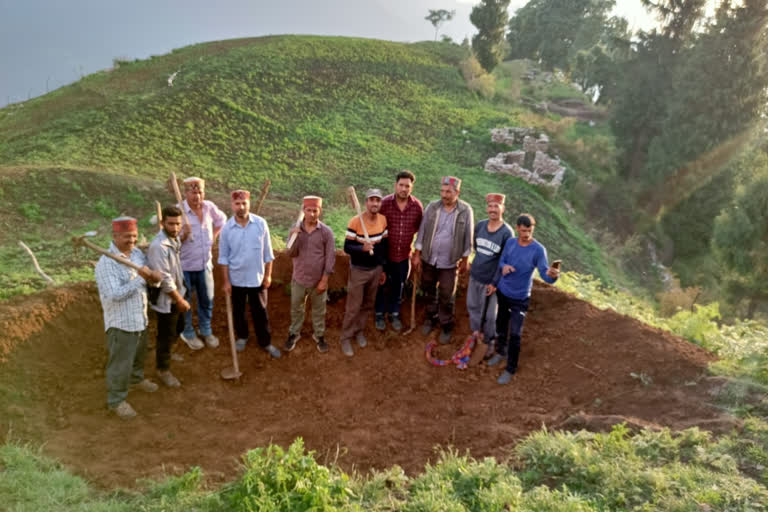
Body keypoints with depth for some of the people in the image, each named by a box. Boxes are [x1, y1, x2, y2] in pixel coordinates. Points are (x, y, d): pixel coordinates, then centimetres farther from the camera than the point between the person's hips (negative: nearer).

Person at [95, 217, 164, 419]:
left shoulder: (137, 253, 0)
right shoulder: (106, 263, -24)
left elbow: (150, 275, 7)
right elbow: (115, 295, -31)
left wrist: (154, 275, -18)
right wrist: (141, 279, -31)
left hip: (140, 317, 8)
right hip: (121, 322, -8)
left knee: (139, 354, 29)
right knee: (120, 363, 6)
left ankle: (136, 379, 54)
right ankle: (116, 400, 24)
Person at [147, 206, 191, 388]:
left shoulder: (175, 239, -1)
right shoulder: (158, 246, -29)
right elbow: (165, 280, -27)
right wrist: (180, 300, -20)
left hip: (177, 294, 9)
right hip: (166, 299, -9)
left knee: (178, 328, 26)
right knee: (166, 335, 7)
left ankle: (165, 353, 51)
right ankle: (163, 369, 26)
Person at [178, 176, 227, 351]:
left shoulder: (209, 207, -4)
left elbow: (221, 219, 19)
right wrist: (184, 235, -34)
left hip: (205, 264, 5)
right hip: (185, 266, -4)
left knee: (207, 301, 17)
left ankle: (206, 331, 37)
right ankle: (187, 333, 31)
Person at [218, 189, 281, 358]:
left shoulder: (261, 224, -9)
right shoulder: (227, 228, -9)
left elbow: (267, 253, -2)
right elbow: (223, 257, -3)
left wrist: (268, 275, -1)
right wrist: (226, 281, -4)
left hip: (257, 278, -1)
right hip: (236, 279, 1)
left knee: (260, 312, 10)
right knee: (238, 311, 17)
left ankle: (266, 342, 25)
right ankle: (242, 337, 40)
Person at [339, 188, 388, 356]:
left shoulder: (383, 220, -4)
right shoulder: (355, 222, -20)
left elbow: (384, 246, 7)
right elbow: (347, 247, -17)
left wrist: (383, 269, 11)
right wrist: (362, 248, -37)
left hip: (376, 269, 5)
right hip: (358, 270, -5)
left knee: (368, 304, 17)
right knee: (353, 307, 2)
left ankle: (359, 330, 36)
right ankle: (346, 338, 17)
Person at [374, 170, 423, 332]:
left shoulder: (417, 206, -9)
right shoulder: (385, 203, -15)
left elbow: (419, 228, 4)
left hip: (404, 255, 2)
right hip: (384, 253, -2)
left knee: (398, 287, 18)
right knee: (382, 285, 15)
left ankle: (394, 314, 38)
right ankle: (380, 315, 34)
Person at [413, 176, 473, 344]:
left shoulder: (465, 211, -11)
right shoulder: (431, 207, -6)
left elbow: (468, 237, -4)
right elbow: (422, 231, -1)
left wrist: (465, 260, -1)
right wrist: (417, 255, -1)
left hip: (449, 262, -2)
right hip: (428, 259, 3)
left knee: (447, 297, 7)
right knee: (428, 291, 18)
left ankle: (446, 326, 26)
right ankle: (431, 317, 41)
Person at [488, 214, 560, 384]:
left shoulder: (538, 250, -19)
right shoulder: (510, 242, -5)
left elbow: (544, 273, -27)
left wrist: (552, 275, -49)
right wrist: (494, 283, -2)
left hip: (520, 298, -5)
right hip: (502, 292, 5)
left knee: (515, 335, -3)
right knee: (501, 325, 22)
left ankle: (510, 369, 13)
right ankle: (501, 351, 46)